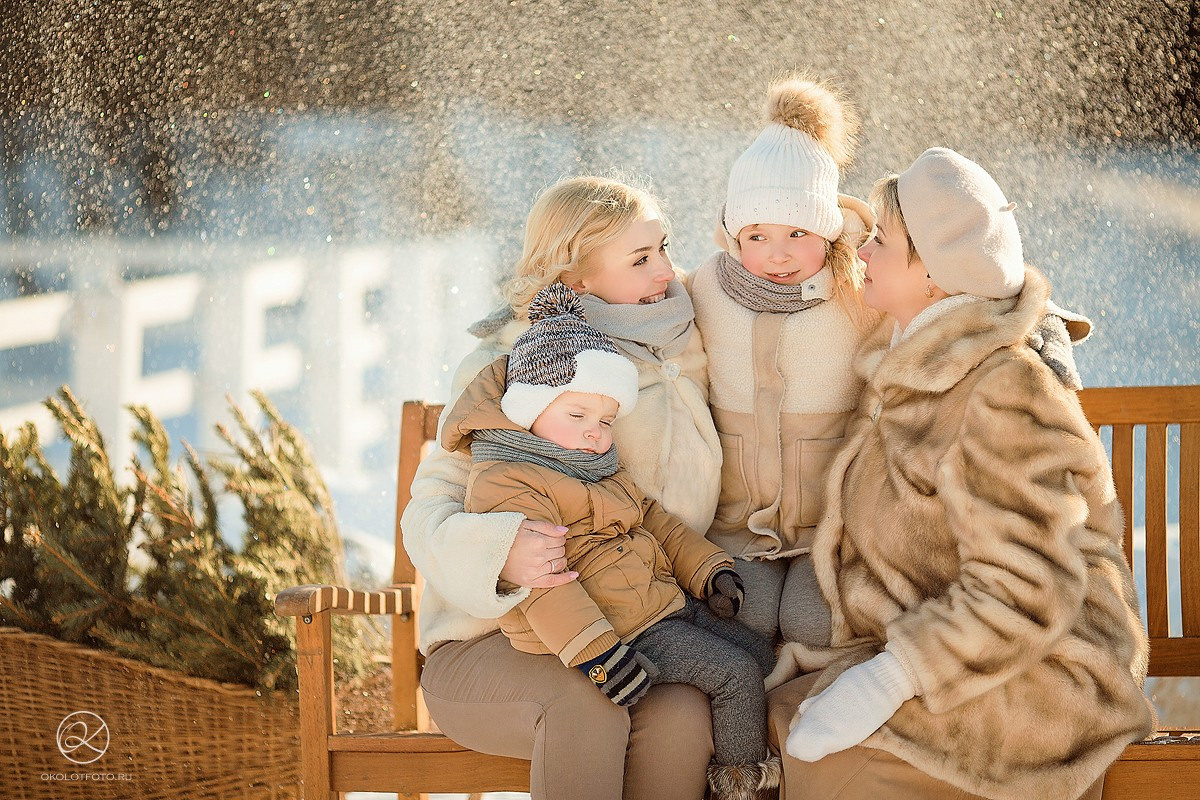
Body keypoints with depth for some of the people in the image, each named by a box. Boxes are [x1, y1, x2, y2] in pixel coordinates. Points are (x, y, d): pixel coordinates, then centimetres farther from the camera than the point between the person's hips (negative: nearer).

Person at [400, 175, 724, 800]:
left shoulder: (673, 367, 5)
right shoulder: (496, 372, -4)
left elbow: (684, 515, -8)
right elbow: (429, 513, -9)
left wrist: (645, 374, -13)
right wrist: (496, 551, -32)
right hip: (487, 645, -3)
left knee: (683, 713, -31)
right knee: (585, 702, -36)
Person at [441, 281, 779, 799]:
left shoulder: (598, 471, 18)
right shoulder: (507, 484, -17)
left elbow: (654, 520, 26)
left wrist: (709, 570, 11)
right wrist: (595, 651, -34)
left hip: (668, 604, 11)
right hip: (619, 630, -11)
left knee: (761, 655, 13)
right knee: (733, 674, -16)